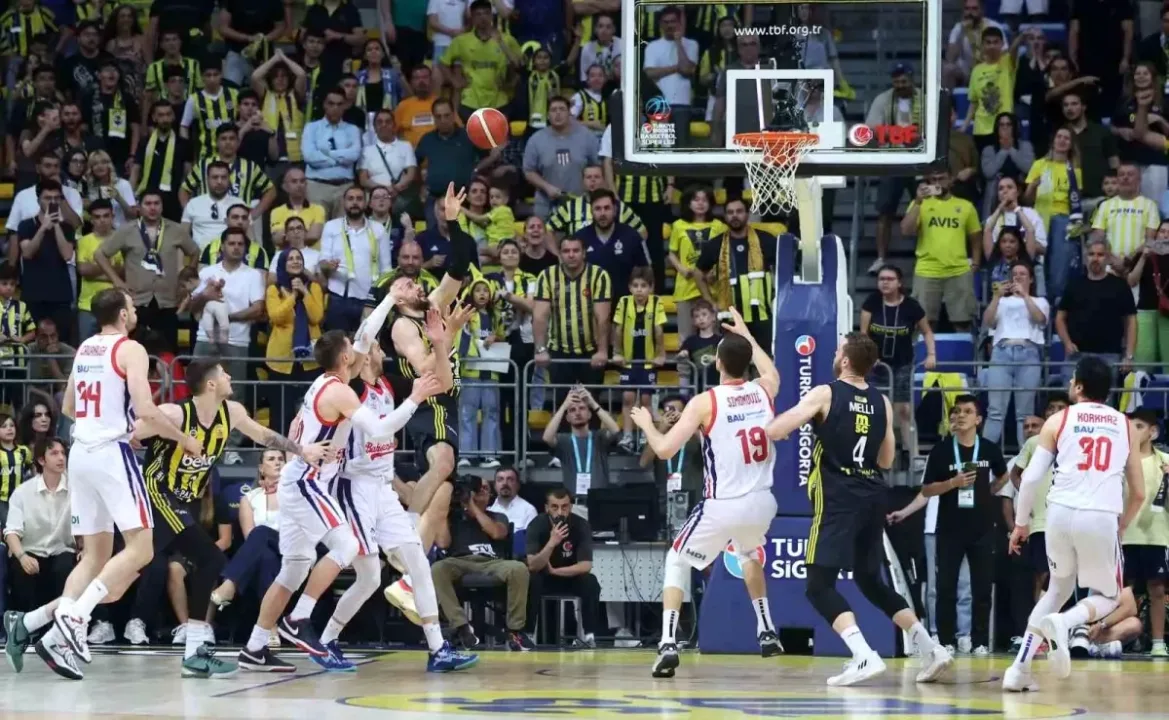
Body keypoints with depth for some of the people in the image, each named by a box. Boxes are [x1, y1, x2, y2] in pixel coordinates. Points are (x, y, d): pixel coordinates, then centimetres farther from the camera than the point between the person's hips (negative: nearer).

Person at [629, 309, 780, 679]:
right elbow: (771, 371, 31)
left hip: (723, 506, -4)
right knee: (749, 555, 37)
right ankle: (767, 632, 33)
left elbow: (665, 449, -12)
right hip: (762, 502, 4)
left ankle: (668, 645, -1)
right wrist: (746, 335, 42)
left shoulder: (705, 402, -10)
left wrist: (645, 424, 8)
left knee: (677, 562, 15)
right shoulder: (764, 390, 3)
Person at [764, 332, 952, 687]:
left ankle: (864, 657, -24)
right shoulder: (882, 403, 10)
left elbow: (774, 431, -11)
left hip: (838, 498, -6)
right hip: (873, 496, 6)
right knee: (870, 581, 21)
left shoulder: (825, 394, -5)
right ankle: (931, 649, 14)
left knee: (820, 585, -6)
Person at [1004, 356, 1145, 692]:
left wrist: (1021, 523, 14)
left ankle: (1020, 669, 14)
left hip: (1062, 513, 1)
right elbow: (1138, 493, 18)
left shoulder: (1059, 421, 9)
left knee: (1059, 588, 25)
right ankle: (1062, 623, -16)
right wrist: (1120, 529, 33)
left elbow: (1031, 477, 2)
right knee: (1107, 598, 18)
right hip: (1102, 518, -1)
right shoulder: (1125, 426, 16)